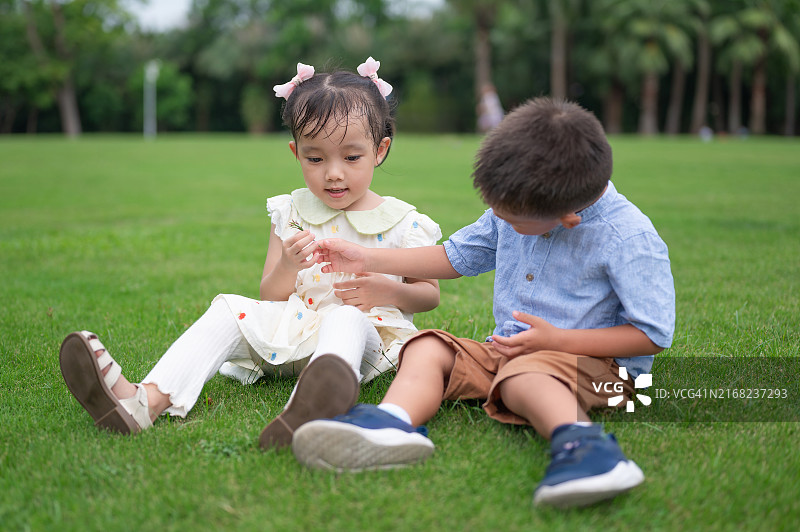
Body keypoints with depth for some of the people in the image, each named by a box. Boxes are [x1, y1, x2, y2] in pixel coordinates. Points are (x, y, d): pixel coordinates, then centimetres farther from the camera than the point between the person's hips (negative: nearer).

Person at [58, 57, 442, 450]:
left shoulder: (401, 223, 1)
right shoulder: (291, 214, 8)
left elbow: (430, 293, 10)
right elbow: (269, 297, 6)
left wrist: (388, 291, -13)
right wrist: (287, 267, -18)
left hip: (365, 332, -4)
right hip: (290, 330, 4)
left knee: (347, 316, -37)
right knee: (227, 311, -16)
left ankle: (310, 405, -73)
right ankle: (146, 400, -38)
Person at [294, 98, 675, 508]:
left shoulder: (630, 238, -16)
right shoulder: (518, 209, 5)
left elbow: (654, 334, -13)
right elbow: (455, 257, 19)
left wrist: (555, 340, -19)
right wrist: (367, 261, 14)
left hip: (595, 361, -7)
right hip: (505, 351, 7)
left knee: (522, 375, -38)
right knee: (427, 348, -14)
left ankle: (580, 441, -69)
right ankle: (392, 423, -46)